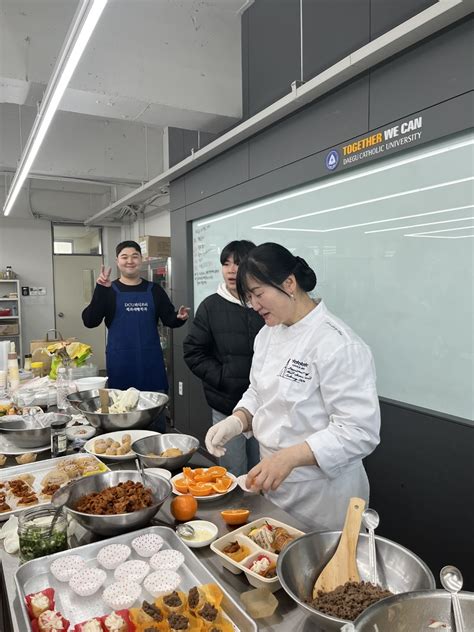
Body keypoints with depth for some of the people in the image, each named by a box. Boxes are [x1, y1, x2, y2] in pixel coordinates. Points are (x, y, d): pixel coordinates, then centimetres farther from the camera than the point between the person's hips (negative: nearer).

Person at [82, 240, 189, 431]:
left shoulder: (154, 290, 7)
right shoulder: (109, 291, 1)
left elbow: (169, 319, 8)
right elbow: (90, 321, -9)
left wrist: (179, 317, -16)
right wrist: (100, 289, -20)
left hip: (151, 362, 2)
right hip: (121, 364, -2)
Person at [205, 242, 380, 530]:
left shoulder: (337, 345, -25)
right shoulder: (269, 333, 2)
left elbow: (360, 432, -26)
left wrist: (289, 457, -32)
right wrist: (237, 421, -7)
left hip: (323, 492, -7)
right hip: (276, 483, 8)